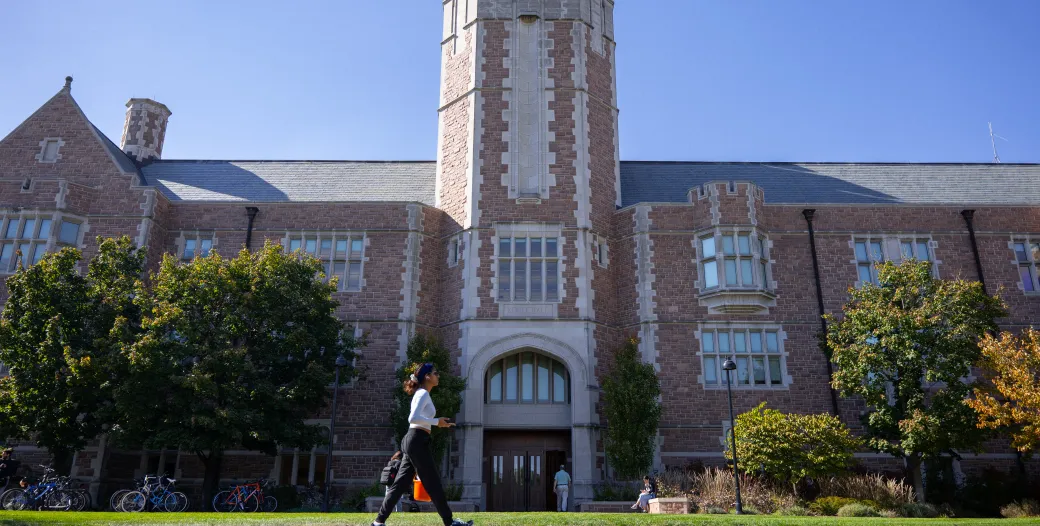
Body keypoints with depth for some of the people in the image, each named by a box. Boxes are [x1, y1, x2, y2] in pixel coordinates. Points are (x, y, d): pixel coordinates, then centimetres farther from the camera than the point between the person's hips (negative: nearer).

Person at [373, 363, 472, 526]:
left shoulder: (422, 394, 20)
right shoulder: (423, 393, -11)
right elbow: (413, 418, -24)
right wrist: (437, 422, -19)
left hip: (413, 441, 10)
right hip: (417, 441, -10)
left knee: (400, 483, 9)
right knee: (433, 483, -3)